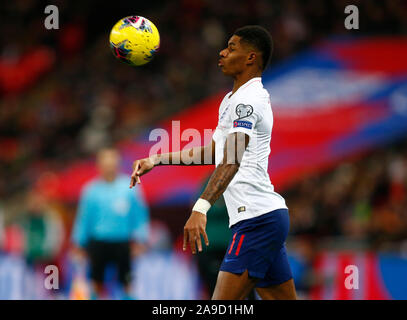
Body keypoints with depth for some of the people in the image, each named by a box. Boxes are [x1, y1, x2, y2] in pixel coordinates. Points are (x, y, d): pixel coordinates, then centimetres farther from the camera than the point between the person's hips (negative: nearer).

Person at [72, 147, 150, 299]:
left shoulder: (130, 187, 0)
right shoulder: (91, 189, 2)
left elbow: (140, 215, 5)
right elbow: (84, 218, 8)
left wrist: (140, 239, -3)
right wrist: (79, 244, 9)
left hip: (122, 243, -1)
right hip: (98, 244, 1)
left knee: (126, 281, -1)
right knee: (97, 280, 5)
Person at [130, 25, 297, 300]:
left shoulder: (248, 100, -12)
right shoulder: (232, 100, 21)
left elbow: (232, 160, -27)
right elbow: (215, 152, 34)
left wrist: (201, 208, -39)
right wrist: (157, 160, 29)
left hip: (258, 218, -11)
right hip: (270, 215, 11)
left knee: (221, 309, -15)